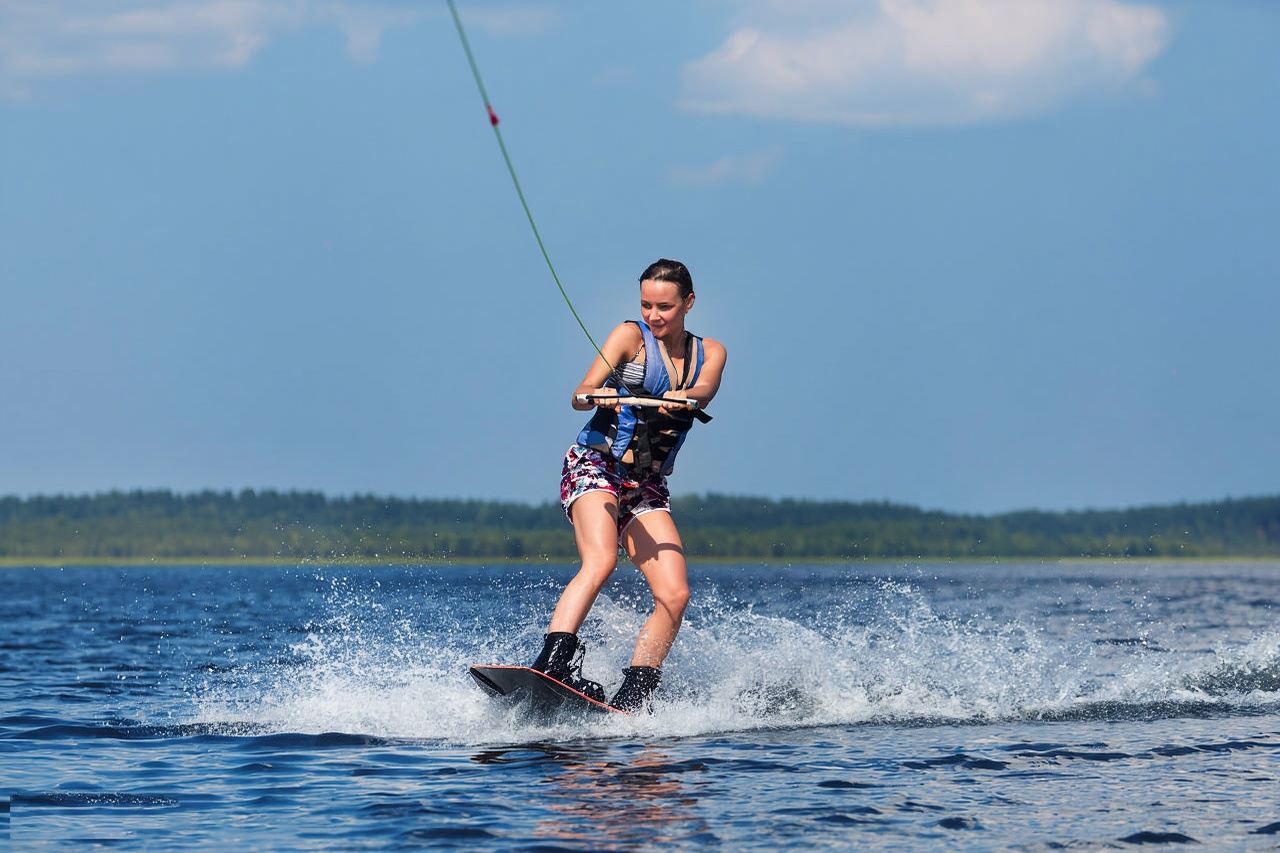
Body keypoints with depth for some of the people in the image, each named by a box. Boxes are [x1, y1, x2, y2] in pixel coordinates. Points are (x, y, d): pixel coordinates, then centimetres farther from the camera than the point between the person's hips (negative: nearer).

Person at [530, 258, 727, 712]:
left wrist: (682, 397, -36)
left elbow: (706, 388, -12)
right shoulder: (630, 335, 2)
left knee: (675, 594, -12)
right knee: (600, 561, -31)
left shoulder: (710, 352, 12)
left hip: (647, 487, 5)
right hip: (594, 466, -5)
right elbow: (580, 396, -10)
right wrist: (598, 397, -35)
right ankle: (553, 664, -42)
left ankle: (633, 698, -8)